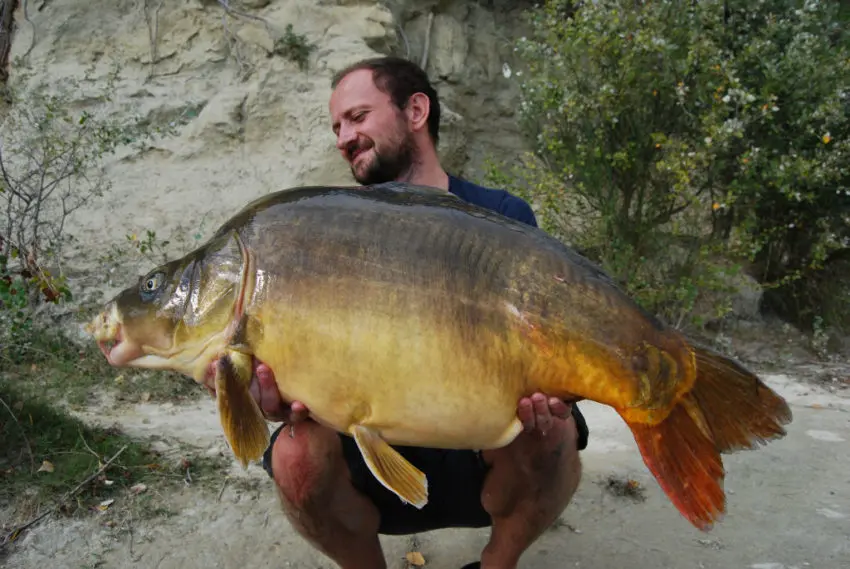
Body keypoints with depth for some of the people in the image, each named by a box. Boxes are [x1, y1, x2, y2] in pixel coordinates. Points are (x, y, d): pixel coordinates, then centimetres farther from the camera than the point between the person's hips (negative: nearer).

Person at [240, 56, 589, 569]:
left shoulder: (504, 218, -3)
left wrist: (546, 395, -31)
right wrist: (288, 396, -30)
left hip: (482, 459, -1)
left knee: (549, 435, -31)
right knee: (298, 457, -27)